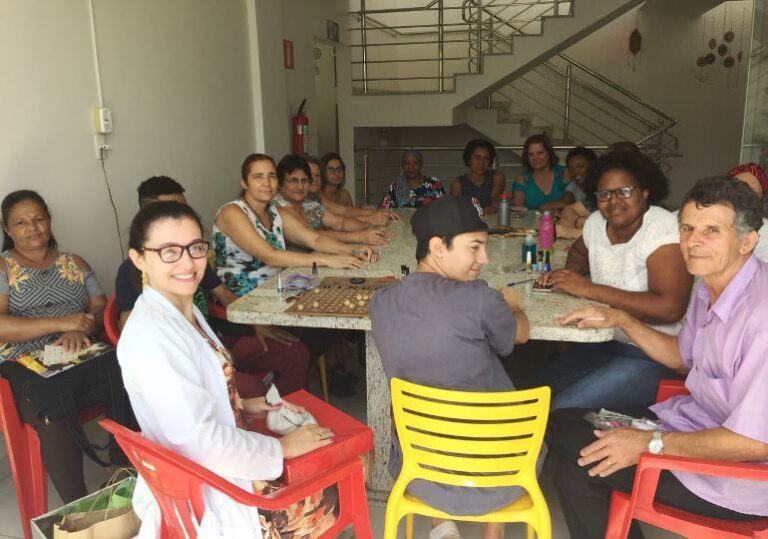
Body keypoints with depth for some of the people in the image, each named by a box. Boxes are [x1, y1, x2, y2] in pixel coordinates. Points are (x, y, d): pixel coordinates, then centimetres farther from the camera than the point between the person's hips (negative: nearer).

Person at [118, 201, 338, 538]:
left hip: (218, 461, 9)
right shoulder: (150, 336, -27)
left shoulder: (182, 311, 3)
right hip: (209, 495, -9)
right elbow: (200, 440, -27)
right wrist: (281, 447, -16)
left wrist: (243, 407, 5)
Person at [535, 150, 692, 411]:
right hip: (606, 343, 7)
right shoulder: (596, 222, 1)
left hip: (654, 357, -7)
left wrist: (589, 289, -26)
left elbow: (669, 308, -29)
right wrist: (568, 274, 2)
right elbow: (579, 251, 26)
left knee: (562, 410, -20)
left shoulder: (662, 230, -19)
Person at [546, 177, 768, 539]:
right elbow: (682, 357, 16)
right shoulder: (711, 285, 0)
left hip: (738, 475, -9)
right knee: (563, 424, 6)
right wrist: (621, 319, 3)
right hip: (696, 418, 9)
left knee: (577, 451, -12)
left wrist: (650, 444, -20)